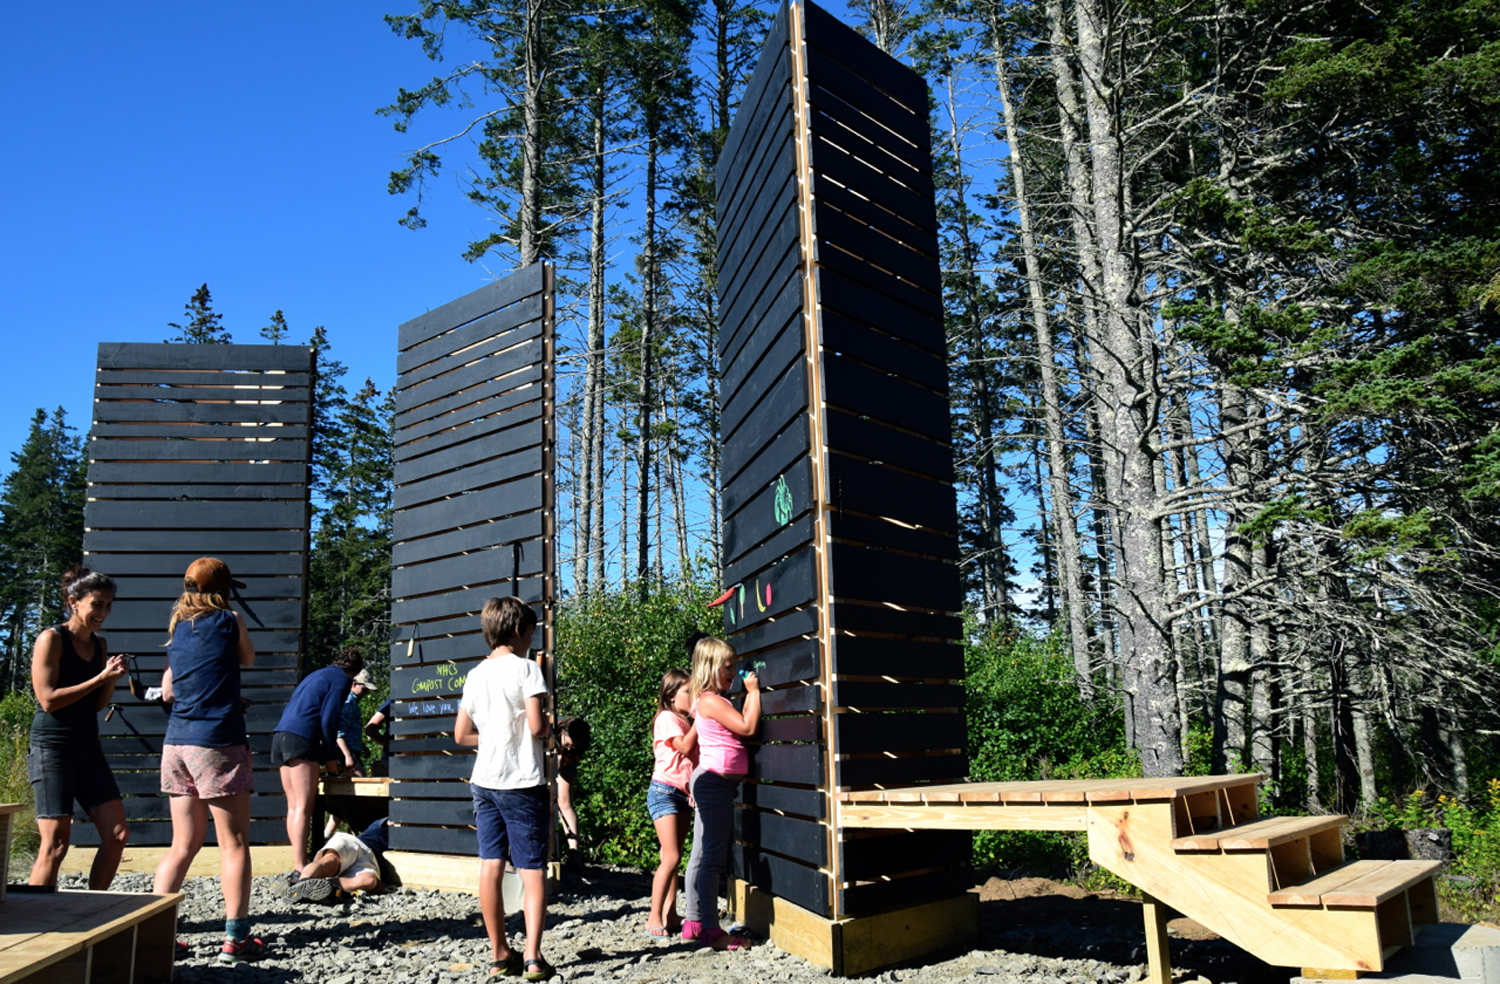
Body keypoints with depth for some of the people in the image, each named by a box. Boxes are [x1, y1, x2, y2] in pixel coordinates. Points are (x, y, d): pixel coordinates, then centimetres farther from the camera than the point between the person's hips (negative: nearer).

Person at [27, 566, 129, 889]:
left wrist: (113, 678, -3)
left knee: (117, 835, 2)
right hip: (52, 748, -7)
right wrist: (100, 678, -16)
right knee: (56, 842, -8)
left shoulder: (100, 644, 12)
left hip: (88, 747, 7)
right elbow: (48, 700, -15)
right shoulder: (51, 639, -8)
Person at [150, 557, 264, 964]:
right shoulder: (230, 621, -2)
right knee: (235, 843, 1)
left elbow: (167, 691, 16)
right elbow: (248, 659, 16)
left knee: (183, 845, 14)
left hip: (177, 743, 6)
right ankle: (235, 938, 1)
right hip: (218, 744, -6)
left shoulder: (178, 628, 12)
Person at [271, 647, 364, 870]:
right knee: (303, 807, -11)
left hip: (280, 735, 9)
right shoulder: (342, 679, 2)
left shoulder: (317, 675, 27)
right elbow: (328, 721, -7)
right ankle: (300, 865, -16)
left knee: (293, 806, 11)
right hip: (301, 739, -9)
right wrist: (330, 758, 1)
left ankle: (298, 861, 13)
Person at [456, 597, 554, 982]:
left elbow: (461, 735, 13)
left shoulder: (475, 675, 10)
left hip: (485, 780, 6)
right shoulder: (526, 668, -9)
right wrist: (550, 725, 4)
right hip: (523, 782, -6)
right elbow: (536, 726, -17)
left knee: (491, 865, 8)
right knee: (532, 868, 0)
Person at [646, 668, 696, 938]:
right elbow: (684, 747, -19)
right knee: (671, 857, -13)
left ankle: (670, 915, 12)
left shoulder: (685, 722, 18)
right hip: (664, 791, -8)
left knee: (674, 857, 8)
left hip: (683, 793, 9)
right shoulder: (667, 718, -8)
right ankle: (654, 918, -8)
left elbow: (693, 754, 14)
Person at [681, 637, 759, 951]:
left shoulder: (715, 701, 17)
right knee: (712, 858, -8)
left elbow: (740, 725, 19)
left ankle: (693, 922, 22)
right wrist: (753, 692, -9)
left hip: (712, 783, 11)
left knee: (702, 857, 14)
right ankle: (711, 931, -4)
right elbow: (748, 727, -18)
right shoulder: (710, 701, -14)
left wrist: (750, 694, 17)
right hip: (715, 782, -11)